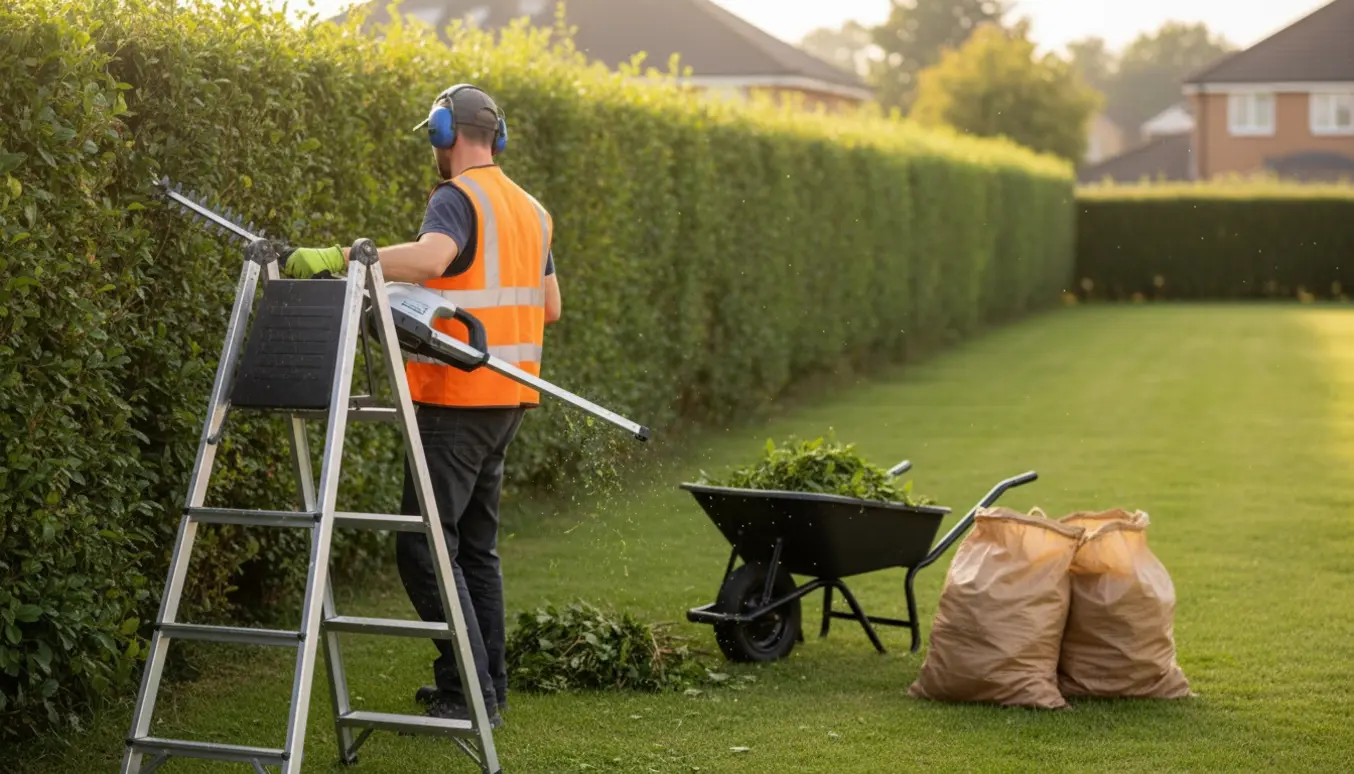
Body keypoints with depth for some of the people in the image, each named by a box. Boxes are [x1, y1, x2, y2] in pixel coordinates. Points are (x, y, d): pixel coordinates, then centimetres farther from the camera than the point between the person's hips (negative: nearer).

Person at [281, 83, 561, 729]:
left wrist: (337, 257, -33)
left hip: (459, 397, -9)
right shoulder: (531, 210, 16)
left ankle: (470, 692, -8)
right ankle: (489, 683, 21)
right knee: (475, 541, 17)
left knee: (425, 543, -6)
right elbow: (549, 305, 21)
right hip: (509, 395, 9)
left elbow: (431, 256, -33)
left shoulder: (456, 198, -11)